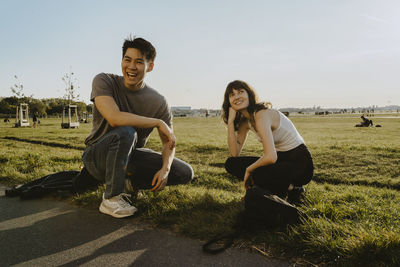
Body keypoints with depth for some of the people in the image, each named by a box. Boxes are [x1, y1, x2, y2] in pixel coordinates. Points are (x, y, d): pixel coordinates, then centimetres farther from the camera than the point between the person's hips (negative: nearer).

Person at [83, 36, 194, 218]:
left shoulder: (159, 102, -9)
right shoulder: (104, 81, -16)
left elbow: (168, 142, -3)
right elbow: (115, 118, -33)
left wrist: (165, 168, -23)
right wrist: (158, 123, -27)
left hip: (130, 156, 4)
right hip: (97, 156, -3)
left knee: (185, 173, -7)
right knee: (125, 132, -38)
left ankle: (127, 183, 8)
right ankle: (111, 199, -19)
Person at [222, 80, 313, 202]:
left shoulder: (262, 115, -23)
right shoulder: (245, 120, 3)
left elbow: (271, 157, -34)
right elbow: (235, 153, -5)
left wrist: (249, 170, -16)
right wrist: (230, 121, -9)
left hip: (299, 164, -8)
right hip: (280, 160, 9)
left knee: (259, 175, -37)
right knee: (231, 163, -2)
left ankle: (292, 188, -5)